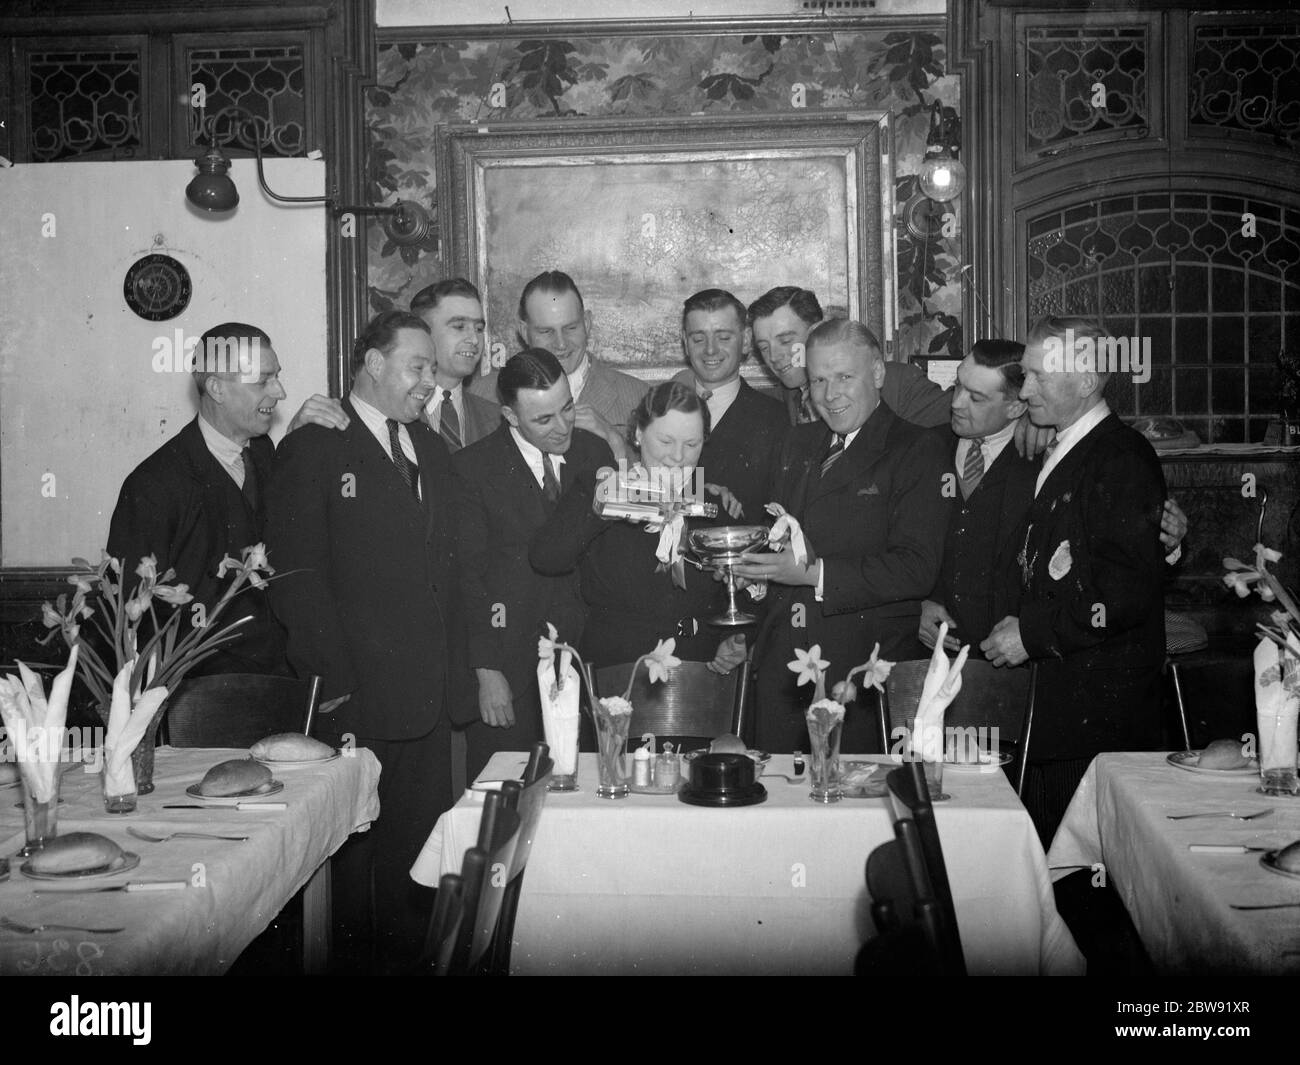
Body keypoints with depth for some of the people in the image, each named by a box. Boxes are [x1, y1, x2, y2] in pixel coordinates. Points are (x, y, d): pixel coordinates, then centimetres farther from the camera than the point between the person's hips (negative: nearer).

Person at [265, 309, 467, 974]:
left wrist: (454, 669, 7)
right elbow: (296, 576, -11)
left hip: (427, 696, 6)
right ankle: (351, 955, 20)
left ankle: (407, 955, 24)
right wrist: (335, 686, -16)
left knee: (419, 846, 11)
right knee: (352, 847, 4)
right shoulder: (314, 449, -5)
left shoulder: (431, 450, 17)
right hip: (356, 698, -6)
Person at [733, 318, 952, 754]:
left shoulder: (918, 450, -4)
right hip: (780, 665, 5)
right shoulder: (797, 444, 18)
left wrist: (813, 573, -19)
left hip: (865, 669, -5)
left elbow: (917, 569, -14)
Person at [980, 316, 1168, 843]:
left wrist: (1034, 633, -15)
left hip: (1099, 707, -9)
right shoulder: (1062, 457, 18)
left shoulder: (1124, 459, -13)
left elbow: (1128, 592, -20)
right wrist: (1020, 623, 7)